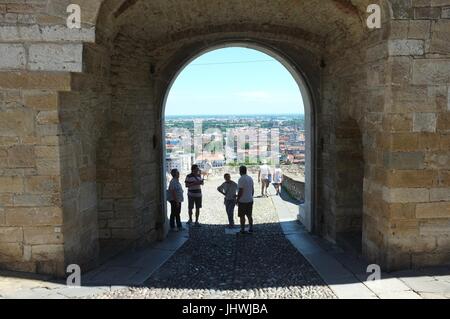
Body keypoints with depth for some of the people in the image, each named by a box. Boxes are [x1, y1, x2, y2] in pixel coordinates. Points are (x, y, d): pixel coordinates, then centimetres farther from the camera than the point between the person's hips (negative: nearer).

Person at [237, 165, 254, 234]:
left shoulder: (241, 179, -17)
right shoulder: (250, 178, 6)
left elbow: (240, 191, -20)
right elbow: (252, 190, 12)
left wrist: (237, 200, -10)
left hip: (242, 201, -7)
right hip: (250, 200, 7)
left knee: (242, 216, 3)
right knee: (249, 215, 16)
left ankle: (242, 229, 8)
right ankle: (251, 228, 21)